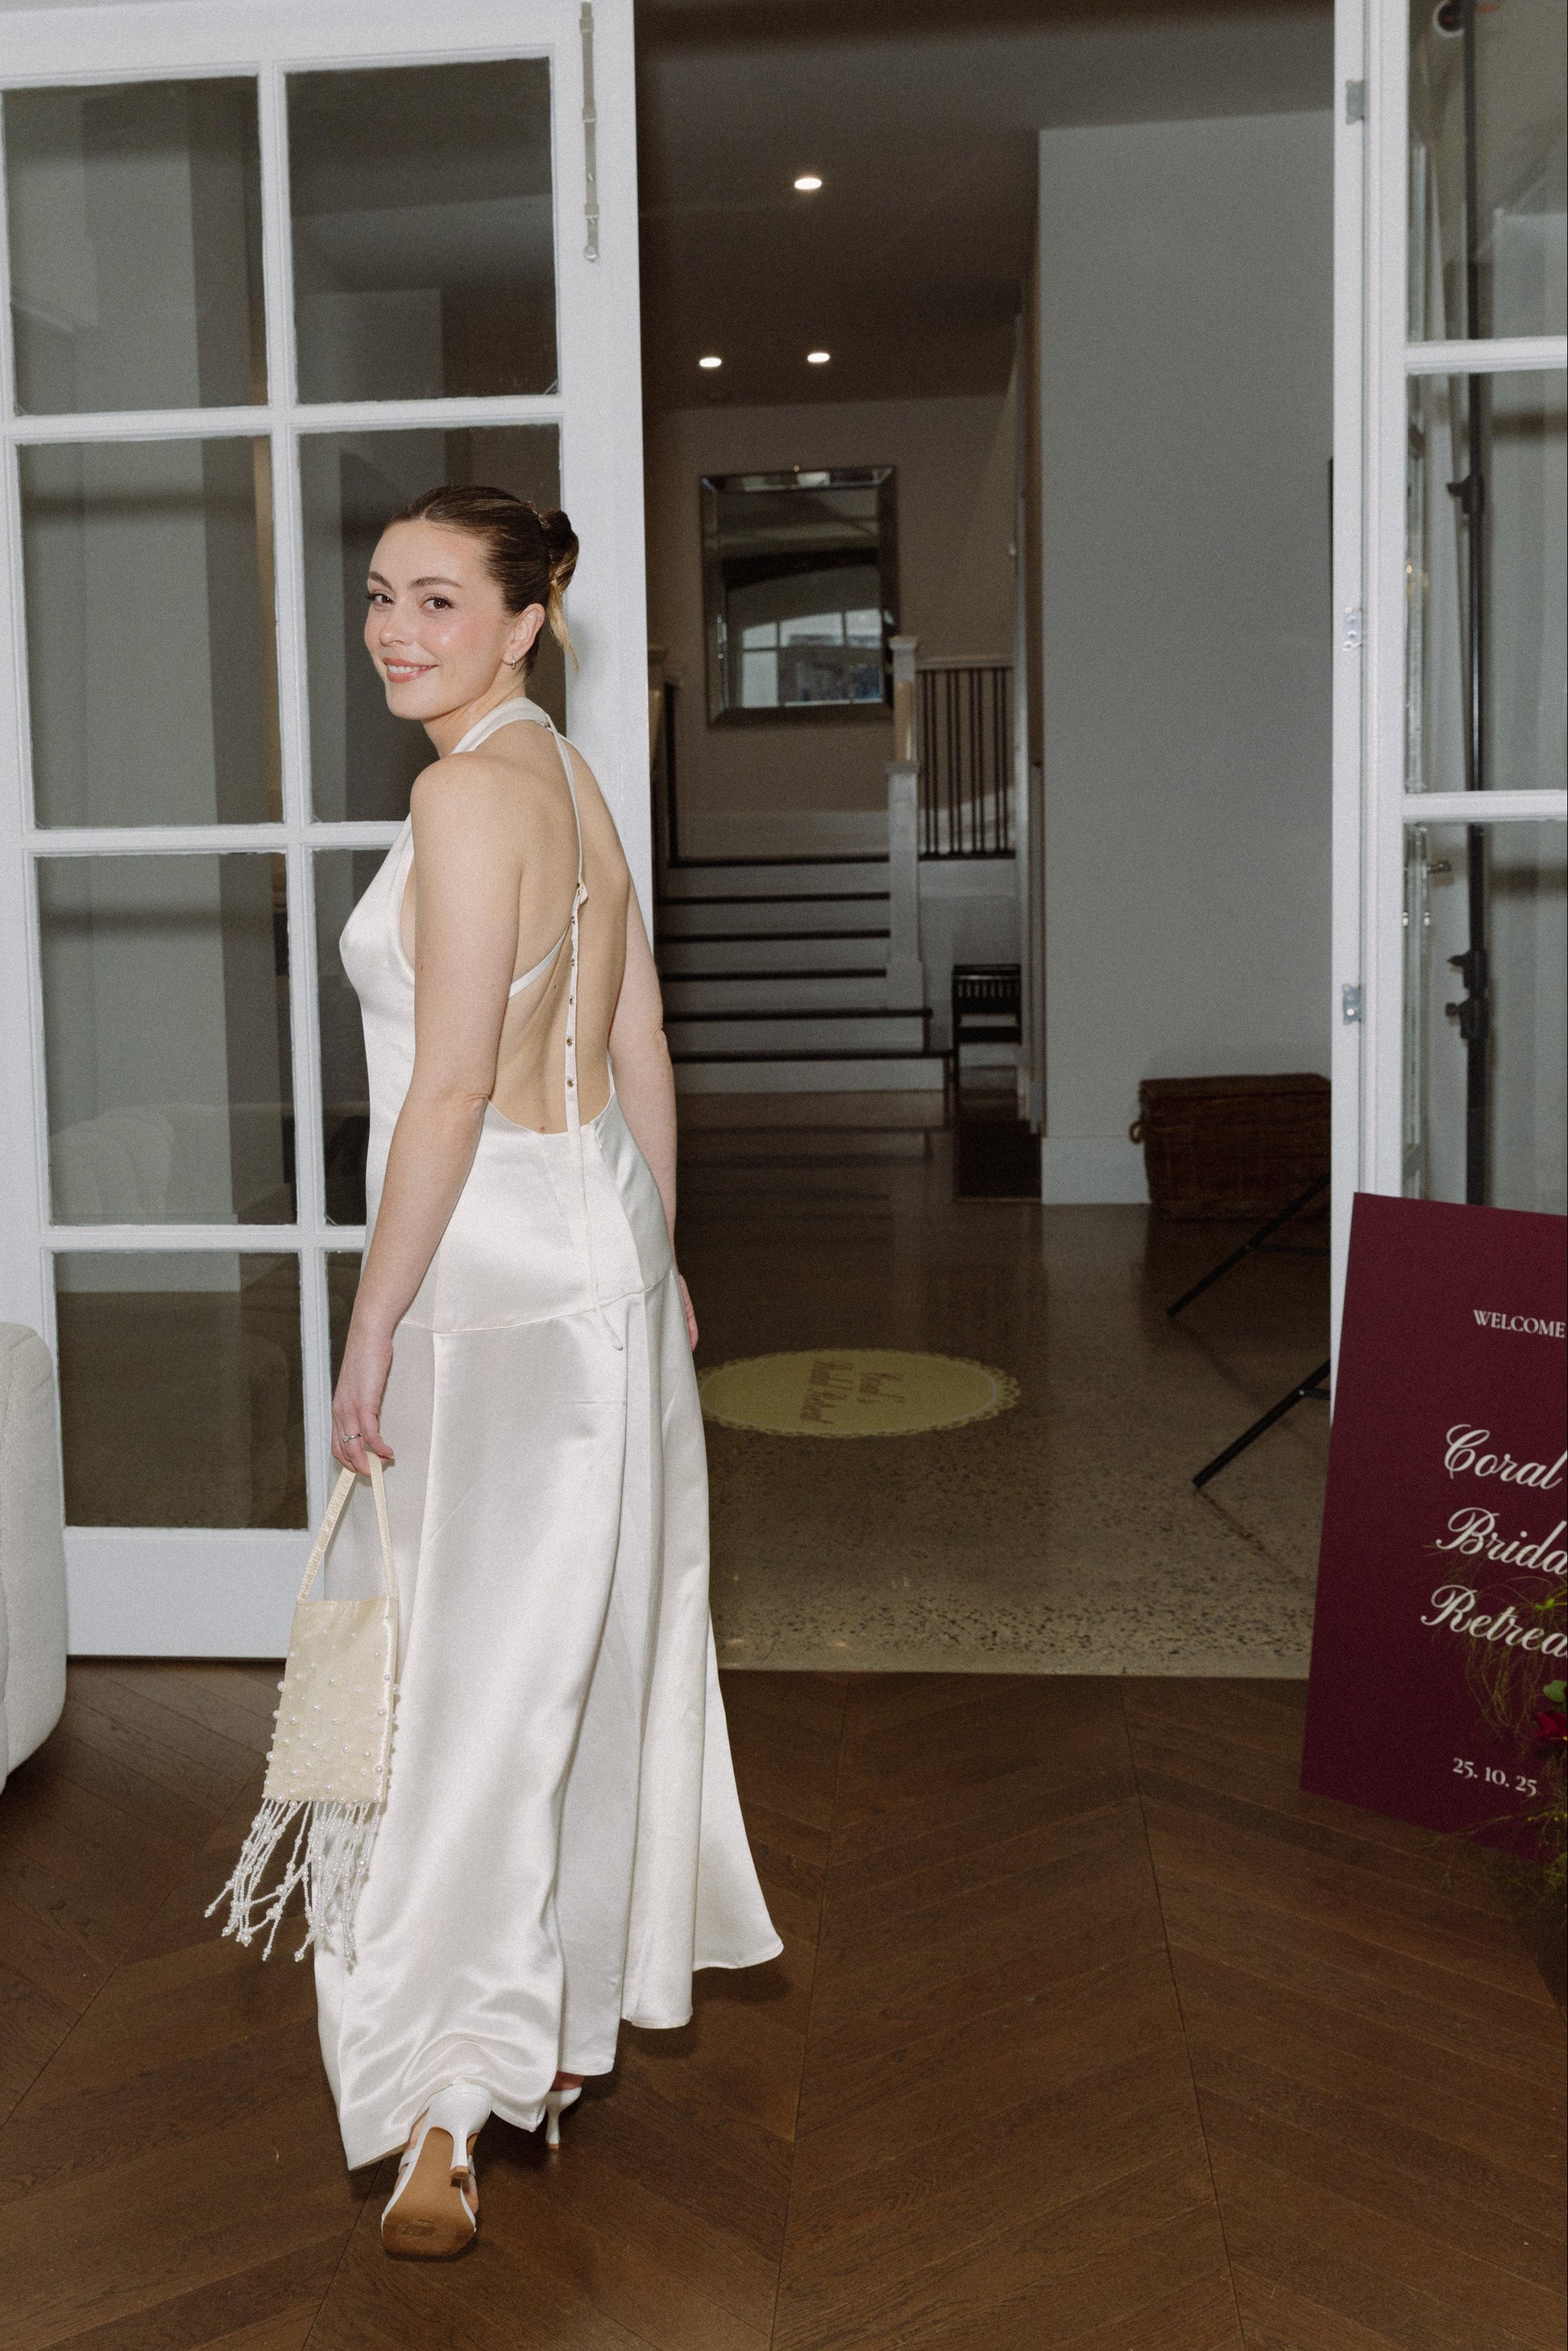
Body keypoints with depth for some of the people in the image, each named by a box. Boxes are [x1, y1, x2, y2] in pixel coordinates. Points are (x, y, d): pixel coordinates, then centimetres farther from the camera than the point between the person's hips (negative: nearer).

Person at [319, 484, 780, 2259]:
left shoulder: (470, 793, -16)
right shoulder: (571, 781, 13)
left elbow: (449, 1087, -21)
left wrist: (372, 1326, -16)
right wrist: (654, 1261, 22)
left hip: (498, 1275, -9)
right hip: (603, 1244, 10)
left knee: (471, 1679, -5)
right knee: (589, 1644, 17)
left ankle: (451, 2109, 2)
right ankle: (581, 2015, 33)